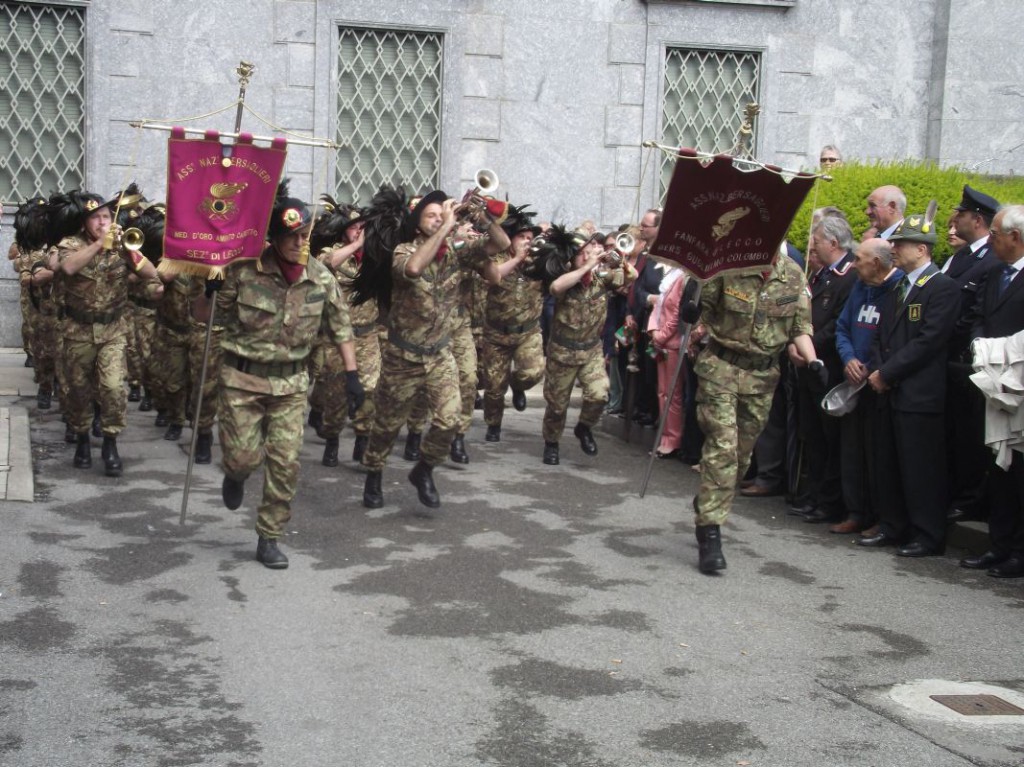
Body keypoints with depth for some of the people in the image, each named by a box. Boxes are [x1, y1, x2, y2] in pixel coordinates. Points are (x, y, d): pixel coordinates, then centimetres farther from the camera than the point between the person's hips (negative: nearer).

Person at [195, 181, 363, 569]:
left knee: (286, 462, -1)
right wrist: (209, 292, -26)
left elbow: (340, 326, 8)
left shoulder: (321, 277, -3)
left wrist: (351, 374, 2)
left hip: (291, 382, 2)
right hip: (243, 377, -2)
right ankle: (235, 476, 36)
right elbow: (202, 315, -4)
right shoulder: (243, 271, -13)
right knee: (245, 456, -3)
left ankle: (269, 539, 14)